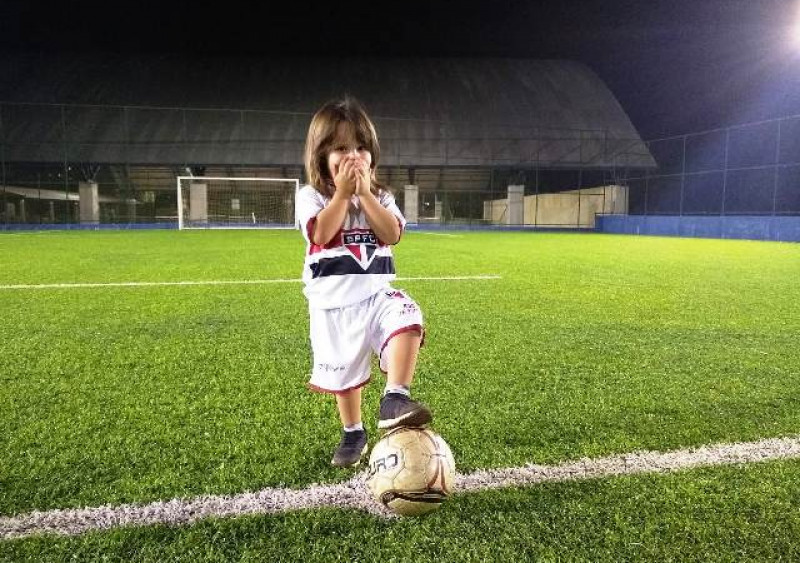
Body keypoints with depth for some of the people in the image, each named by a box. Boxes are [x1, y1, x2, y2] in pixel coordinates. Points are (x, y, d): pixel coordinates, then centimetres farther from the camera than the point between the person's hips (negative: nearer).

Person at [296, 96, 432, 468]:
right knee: (345, 373, 9)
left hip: (376, 292, 2)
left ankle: (395, 399, -29)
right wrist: (342, 192, -16)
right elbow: (321, 234, -18)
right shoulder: (311, 195, 0)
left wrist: (365, 193, -13)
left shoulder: (380, 196, 9)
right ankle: (353, 433, 31)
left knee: (407, 320, -32)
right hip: (333, 301, -1)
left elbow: (392, 235, -9)